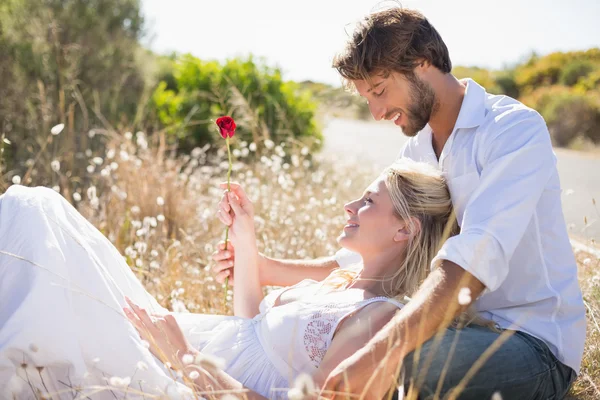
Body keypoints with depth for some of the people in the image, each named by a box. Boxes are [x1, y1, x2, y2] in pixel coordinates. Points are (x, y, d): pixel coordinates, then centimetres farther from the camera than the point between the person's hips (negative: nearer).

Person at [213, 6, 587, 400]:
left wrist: (381, 352, -43)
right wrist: (270, 269, 2)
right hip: (457, 329, 7)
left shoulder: (515, 128, -16)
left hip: (534, 341, -7)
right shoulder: (414, 151, 10)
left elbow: (477, 259, -32)